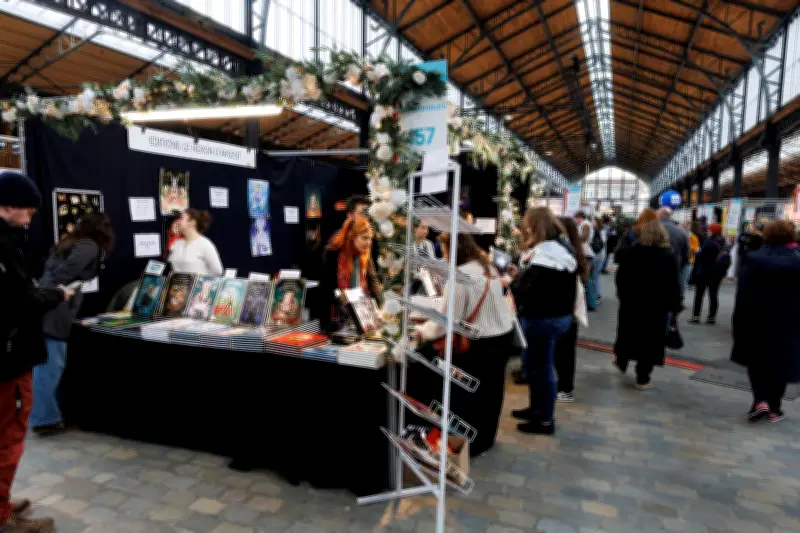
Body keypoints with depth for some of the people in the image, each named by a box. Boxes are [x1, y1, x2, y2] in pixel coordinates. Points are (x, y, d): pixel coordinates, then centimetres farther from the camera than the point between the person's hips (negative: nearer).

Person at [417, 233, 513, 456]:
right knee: (491, 389, 19)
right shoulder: (487, 266, 8)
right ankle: (485, 437, 35)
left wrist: (423, 330, -2)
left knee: (467, 394, 7)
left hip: (481, 343, -9)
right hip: (503, 334, 9)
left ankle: (469, 444, 21)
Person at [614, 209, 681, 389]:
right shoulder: (668, 256, -10)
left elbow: (620, 277, -3)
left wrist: (623, 295, 10)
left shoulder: (631, 253, -7)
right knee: (649, 339, 5)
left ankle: (621, 362, 36)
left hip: (632, 302, 2)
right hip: (657, 305, -1)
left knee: (629, 333, 19)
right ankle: (642, 378, 10)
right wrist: (674, 306, -2)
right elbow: (674, 284, -10)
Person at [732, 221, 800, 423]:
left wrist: (740, 323, -1)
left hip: (756, 320, 0)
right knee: (780, 363, 12)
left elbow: (742, 295, -7)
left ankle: (760, 400, 0)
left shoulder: (754, 259, -7)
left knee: (756, 361, 15)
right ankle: (773, 408, 18)